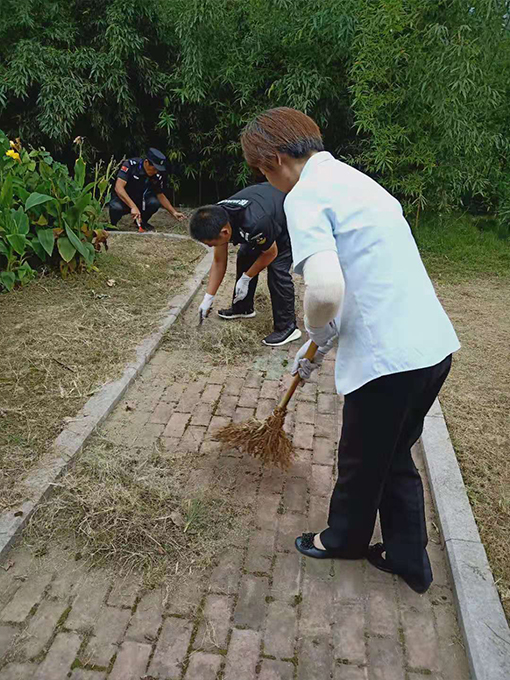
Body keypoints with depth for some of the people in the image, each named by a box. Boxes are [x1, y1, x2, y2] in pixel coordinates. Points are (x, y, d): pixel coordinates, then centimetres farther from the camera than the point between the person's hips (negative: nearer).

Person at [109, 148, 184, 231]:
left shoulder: (158, 175, -10)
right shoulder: (130, 164, -23)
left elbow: (160, 195, 5)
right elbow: (118, 187, -33)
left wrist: (174, 213, -5)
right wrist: (133, 207, -44)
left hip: (140, 200, 4)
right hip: (122, 199, -4)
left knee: (155, 202, -27)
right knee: (116, 207, -38)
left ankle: (142, 222, 5)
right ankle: (112, 224, -2)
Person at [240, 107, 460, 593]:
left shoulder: (305, 195, -12)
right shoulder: (353, 178, 18)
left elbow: (325, 289, -29)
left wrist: (316, 332, -5)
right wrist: (322, 342, 27)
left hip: (389, 357, -8)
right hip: (434, 342, 9)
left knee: (362, 460, 18)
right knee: (395, 456, 26)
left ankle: (345, 538, 46)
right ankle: (408, 558, 42)